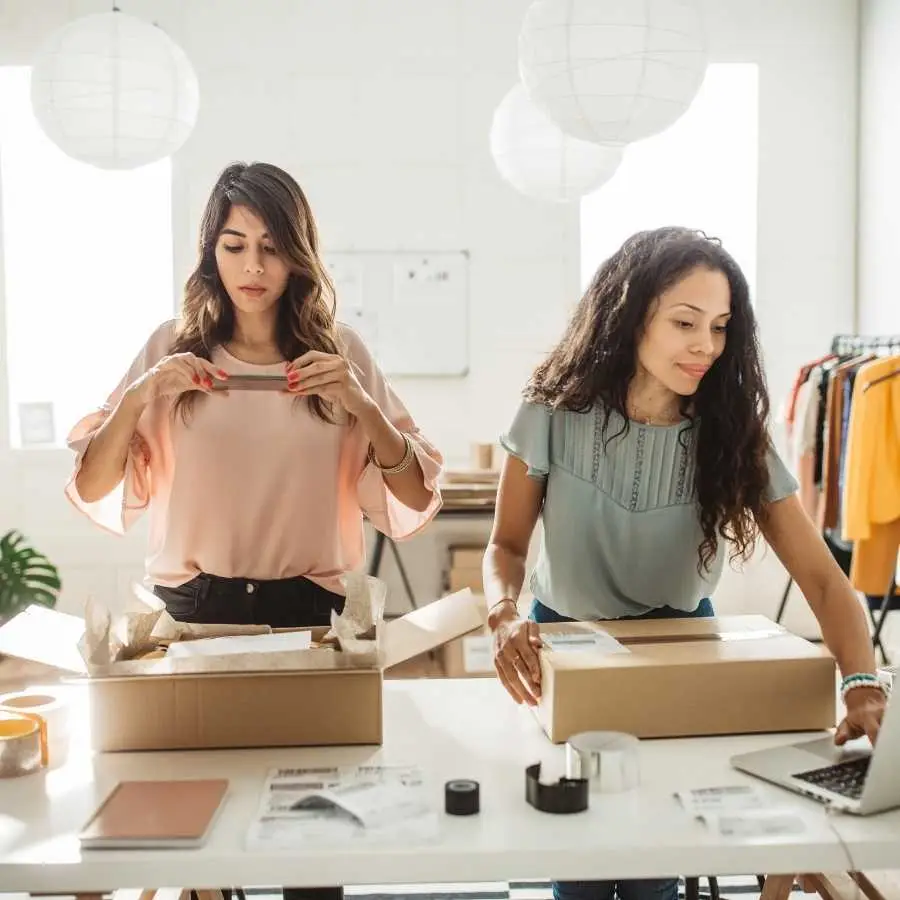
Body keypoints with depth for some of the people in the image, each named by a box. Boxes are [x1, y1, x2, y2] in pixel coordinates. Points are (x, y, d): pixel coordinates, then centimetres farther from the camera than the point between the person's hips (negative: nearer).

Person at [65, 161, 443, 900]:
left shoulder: (341, 352, 0)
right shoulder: (172, 347, 0)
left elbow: (415, 502, -5)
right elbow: (91, 492, -3)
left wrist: (362, 407, -19)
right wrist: (139, 396, -18)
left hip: (306, 609, 0)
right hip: (194, 608, 0)